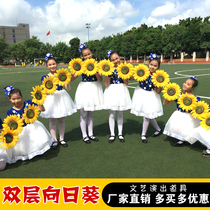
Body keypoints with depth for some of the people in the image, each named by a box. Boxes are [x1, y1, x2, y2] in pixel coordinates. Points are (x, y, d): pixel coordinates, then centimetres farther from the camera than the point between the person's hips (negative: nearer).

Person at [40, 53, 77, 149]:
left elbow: (68, 88, -3)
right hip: (51, 99, -1)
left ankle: (61, 139, 24)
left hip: (62, 98, 1)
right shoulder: (44, 77, -2)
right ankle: (54, 140, 20)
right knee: (52, 120, 6)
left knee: (61, 119, 9)